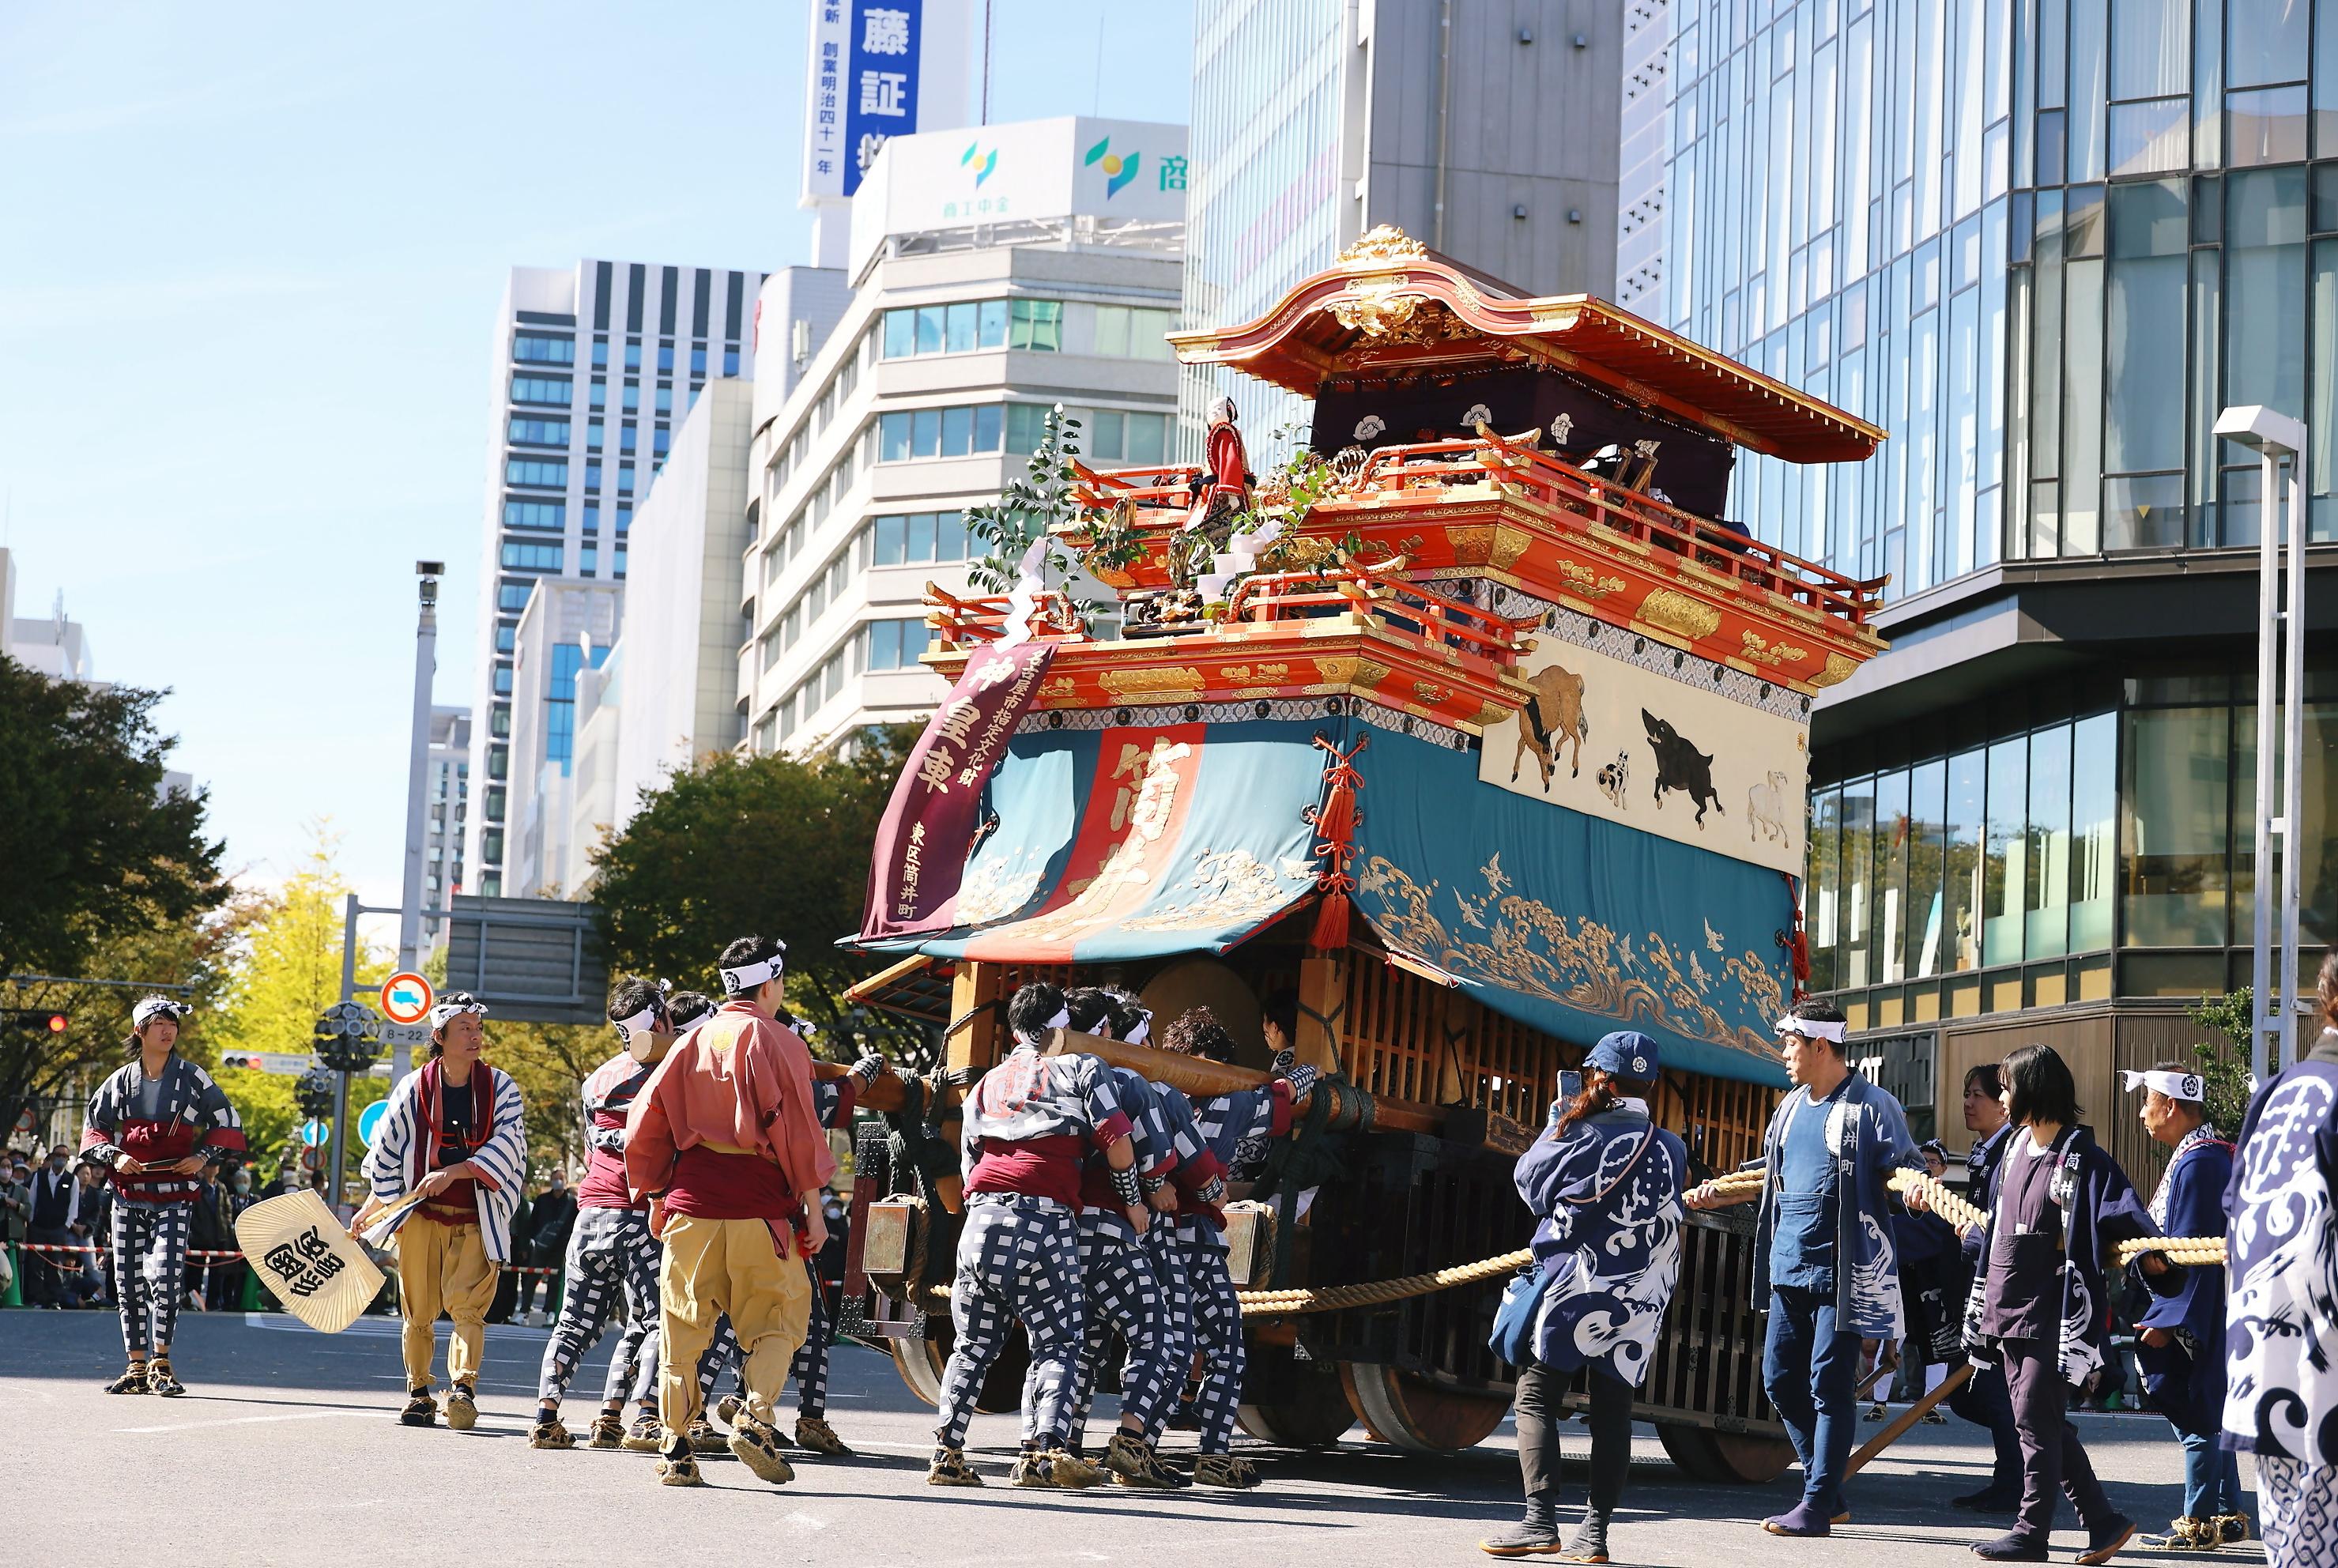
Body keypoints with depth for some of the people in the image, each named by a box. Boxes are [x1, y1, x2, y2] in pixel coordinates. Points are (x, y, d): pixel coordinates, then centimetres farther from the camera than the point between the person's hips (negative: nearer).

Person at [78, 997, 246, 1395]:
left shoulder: (192, 1078, 2)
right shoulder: (120, 1082, 8)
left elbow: (228, 1124, 6)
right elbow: (94, 1130, 13)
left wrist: (204, 1156, -8)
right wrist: (115, 1156, -6)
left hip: (174, 1197, -3)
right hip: (128, 1194, 3)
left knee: (164, 1274, -16)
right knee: (129, 1281, 4)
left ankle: (161, 1365, -9)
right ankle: (137, 1367, 13)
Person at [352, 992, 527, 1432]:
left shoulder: (500, 1087, 2)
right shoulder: (413, 1088, 3)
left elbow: (507, 1146, -9)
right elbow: (386, 1152, 13)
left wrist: (452, 1172, -18)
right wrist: (371, 1207, 11)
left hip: (475, 1221, -1)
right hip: (421, 1216, 1)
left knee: (468, 1306, -13)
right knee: (418, 1311, 5)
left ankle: (463, 1388, -22)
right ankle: (418, 1395, 17)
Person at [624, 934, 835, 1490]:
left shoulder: (690, 1043, 13)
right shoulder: (777, 1041, 0)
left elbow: (644, 1124, 13)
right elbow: (799, 1130, -6)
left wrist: (655, 1196, 21)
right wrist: (813, 1209, -2)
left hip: (690, 1201, 4)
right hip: (760, 1205, -4)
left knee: (683, 1325, 9)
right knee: (776, 1320, 6)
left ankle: (676, 1446, 6)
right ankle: (756, 1417, -15)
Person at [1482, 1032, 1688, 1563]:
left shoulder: (1581, 1137, -7)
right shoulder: (1672, 1150, 6)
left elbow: (1528, 1180, 7)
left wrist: (1559, 1120, 20)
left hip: (1577, 1289, -5)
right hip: (1642, 1303, 5)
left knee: (1536, 1398, 0)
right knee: (1613, 1411, 7)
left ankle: (1540, 1521, -12)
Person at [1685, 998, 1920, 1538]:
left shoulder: (1872, 1106, -7)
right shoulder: (1791, 1106, 17)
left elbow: (1906, 1165, -9)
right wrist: (1717, 1193, 23)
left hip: (1842, 1271, -8)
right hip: (1788, 1268, 8)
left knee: (1830, 1384, -6)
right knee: (1780, 1378, 8)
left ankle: (1817, 1506, -1)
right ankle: (1829, 1493, 20)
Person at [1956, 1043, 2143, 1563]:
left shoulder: (2081, 1159, -12)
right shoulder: (2015, 1149, 13)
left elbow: (2125, 1220, -16)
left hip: (2051, 1315, -9)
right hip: (2008, 1311, 9)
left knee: (2035, 1421, -4)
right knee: (2042, 1423, 11)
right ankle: (2103, 1522, 19)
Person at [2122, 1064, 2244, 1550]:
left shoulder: (2198, 1162, -19)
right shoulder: (2203, 1154, 13)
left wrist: (2167, 1321, -21)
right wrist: (2148, 1253, -4)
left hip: (2195, 1311, -10)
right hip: (2204, 1311, 10)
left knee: (2195, 1414, -3)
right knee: (2207, 1414, 15)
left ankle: (2198, 1523, 3)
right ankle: (2228, 1515, 21)